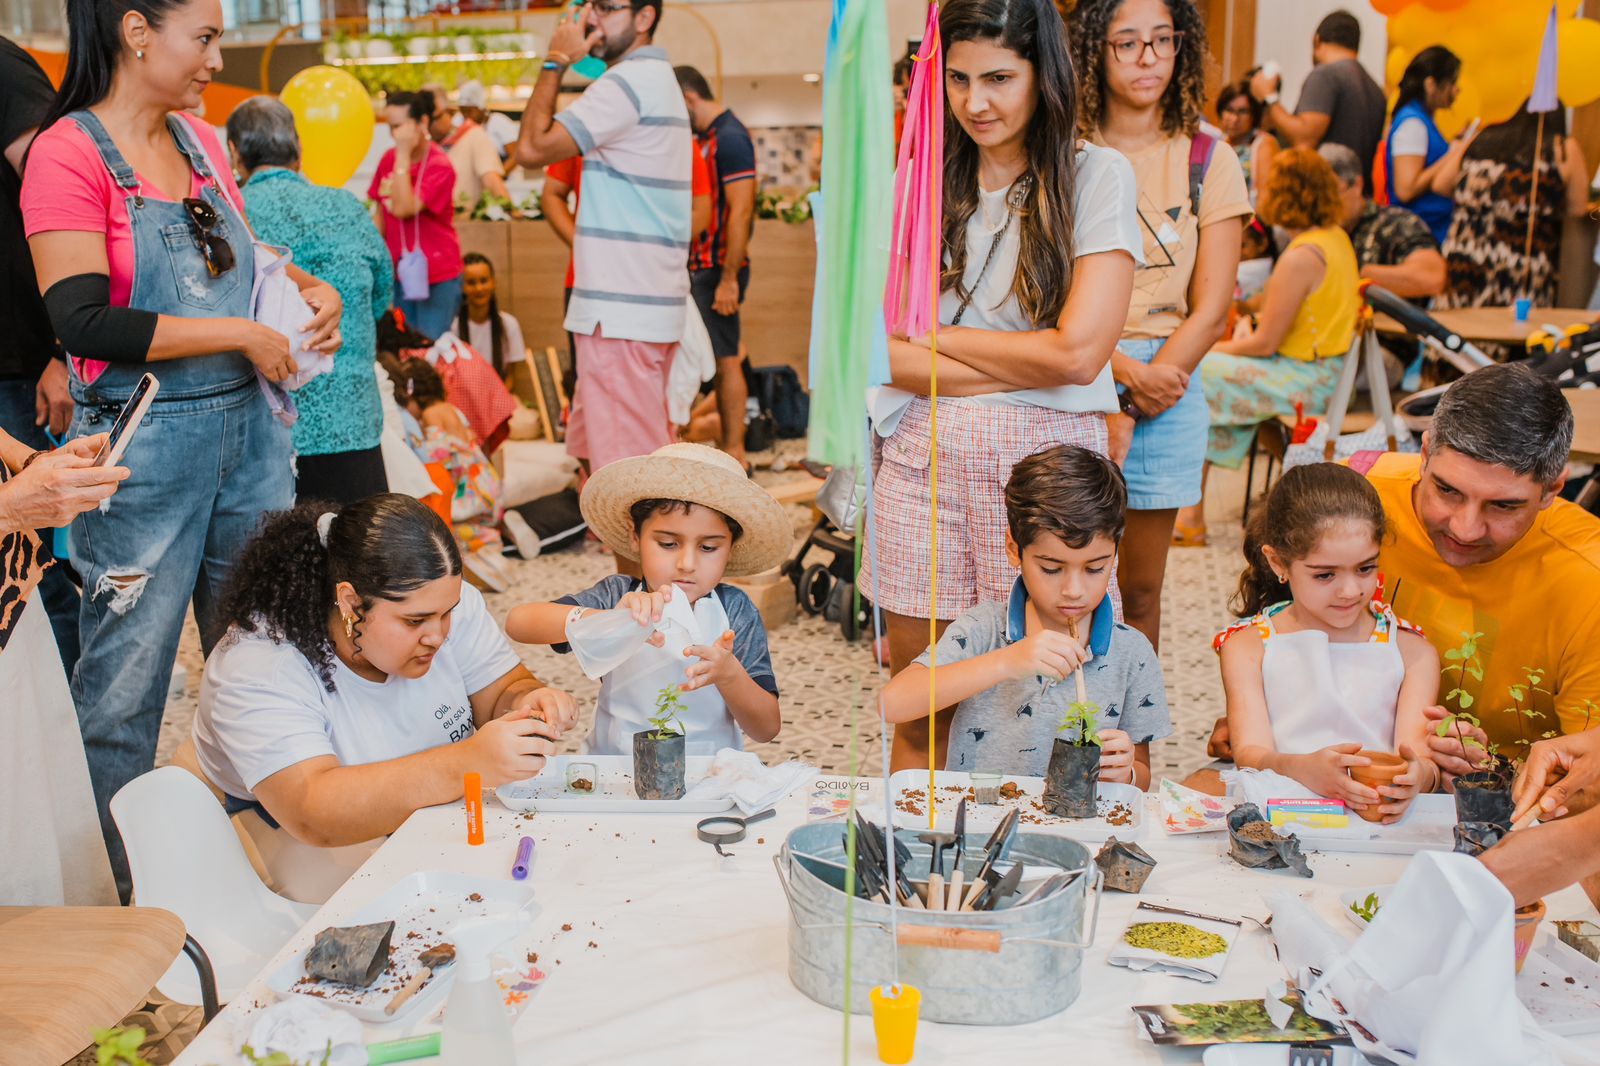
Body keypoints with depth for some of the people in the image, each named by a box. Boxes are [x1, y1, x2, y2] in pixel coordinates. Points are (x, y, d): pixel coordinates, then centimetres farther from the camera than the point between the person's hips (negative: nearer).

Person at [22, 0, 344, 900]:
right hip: (147, 444, -7)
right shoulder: (69, 153, -10)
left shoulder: (202, 142, 10)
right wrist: (243, 336, -16)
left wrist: (309, 290, 7)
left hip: (248, 429, 7)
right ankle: (111, 889, 19)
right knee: (126, 681, 3)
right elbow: (84, 323, -19)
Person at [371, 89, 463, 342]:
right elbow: (381, 213, 12)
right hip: (402, 273, 6)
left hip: (438, 276, -6)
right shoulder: (389, 159, 3)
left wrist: (403, 156, -22)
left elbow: (404, 209, -26)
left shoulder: (440, 165, -15)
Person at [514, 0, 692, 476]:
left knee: (622, 464, -9)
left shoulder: (628, 81, -12)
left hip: (620, 309, -11)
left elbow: (532, 148, -13)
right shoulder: (659, 79, 20)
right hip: (650, 304, 11)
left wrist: (554, 61, -5)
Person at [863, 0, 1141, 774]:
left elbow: (1079, 351, -9)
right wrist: (1025, 366, -8)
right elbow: (880, 351, 0)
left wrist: (933, 338, 0)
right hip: (924, 457, 2)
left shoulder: (1096, 176, 2)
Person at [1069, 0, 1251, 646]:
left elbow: (1211, 308, 0)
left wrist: (1130, 409, -9)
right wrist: (1127, 371, -16)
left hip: (1168, 385, 2)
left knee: (1140, 590, 9)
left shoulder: (1209, 162, 5)